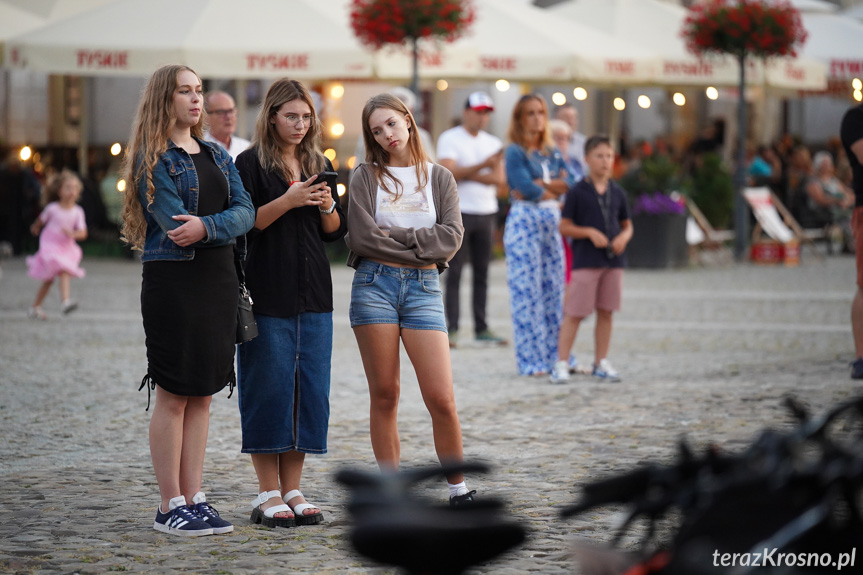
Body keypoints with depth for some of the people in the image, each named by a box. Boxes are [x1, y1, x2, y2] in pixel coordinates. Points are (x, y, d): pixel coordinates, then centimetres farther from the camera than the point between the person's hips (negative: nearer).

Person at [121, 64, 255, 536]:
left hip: (218, 281, 7)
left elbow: (245, 211, 2)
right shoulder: (154, 158, -4)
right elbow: (172, 219, -16)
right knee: (173, 393, -4)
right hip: (173, 280, -6)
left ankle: (193, 498, 12)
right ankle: (170, 506, 0)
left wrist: (207, 226, -16)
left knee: (203, 393, 8)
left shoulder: (217, 156, 16)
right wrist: (227, 226, -9)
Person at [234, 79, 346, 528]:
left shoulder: (320, 165, 15)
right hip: (267, 293, -5)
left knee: (310, 387, 4)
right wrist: (288, 201, -18)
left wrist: (327, 207, -4)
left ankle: (292, 491, 11)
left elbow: (336, 231, 16)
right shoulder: (250, 163, -2)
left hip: (313, 294, 6)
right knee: (269, 386, -5)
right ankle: (267, 495, 1)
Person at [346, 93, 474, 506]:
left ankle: (457, 486, 8)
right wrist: (419, 248, -5)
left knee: (441, 398, -6)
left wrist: (396, 235, -9)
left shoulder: (439, 178, 10)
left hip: (423, 287, 1)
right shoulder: (366, 177, 5)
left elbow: (450, 237, -2)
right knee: (384, 396, 2)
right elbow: (363, 237, -7)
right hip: (374, 285, -1)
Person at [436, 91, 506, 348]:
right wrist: (483, 166, -20)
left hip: (486, 213, 5)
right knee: (454, 271, -5)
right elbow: (450, 172, -14)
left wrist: (468, 174, -10)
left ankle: (481, 327, 10)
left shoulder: (493, 143, 14)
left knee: (482, 272, 6)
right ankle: (452, 329, -6)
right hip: (459, 212, -5)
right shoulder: (449, 139, -1)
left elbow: (500, 178, 1)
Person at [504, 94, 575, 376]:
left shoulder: (552, 153, 15)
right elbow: (525, 188, -16)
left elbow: (570, 182, 2)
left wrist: (540, 186, -12)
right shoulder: (515, 152, -4)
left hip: (552, 223, 6)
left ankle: (557, 356, 10)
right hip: (524, 222, -6)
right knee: (527, 292, -5)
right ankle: (531, 361, -2)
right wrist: (554, 191, -1)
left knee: (554, 290, 6)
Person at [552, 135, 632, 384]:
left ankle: (601, 363, 17)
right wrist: (589, 232, -16)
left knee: (606, 312, 8)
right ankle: (562, 363, -2)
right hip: (585, 260, -4)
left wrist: (623, 237, -5)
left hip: (613, 260, 5)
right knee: (574, 313, -6)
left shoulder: (617, 193, 10)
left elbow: (627, 225, 17)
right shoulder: (577, 192, -3)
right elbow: (565, 227, -4)